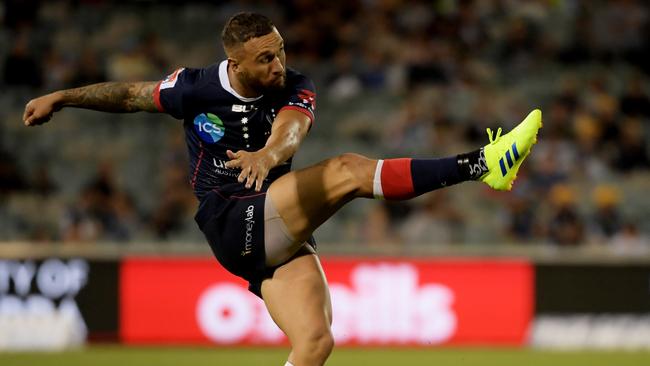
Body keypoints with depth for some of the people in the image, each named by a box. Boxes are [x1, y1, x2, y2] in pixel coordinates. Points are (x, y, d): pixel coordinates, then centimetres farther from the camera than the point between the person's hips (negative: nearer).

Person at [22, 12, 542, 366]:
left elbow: (292, 127, -25)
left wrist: (269, 153, -48)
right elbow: (129, 95, 11)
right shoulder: (197, 88, -5)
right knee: (347, 171, -21)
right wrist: (60, 98, 13)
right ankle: (483, 165, -31)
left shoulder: (294, 89, -2)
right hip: (232, 225, -4)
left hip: (275, 233, 4)